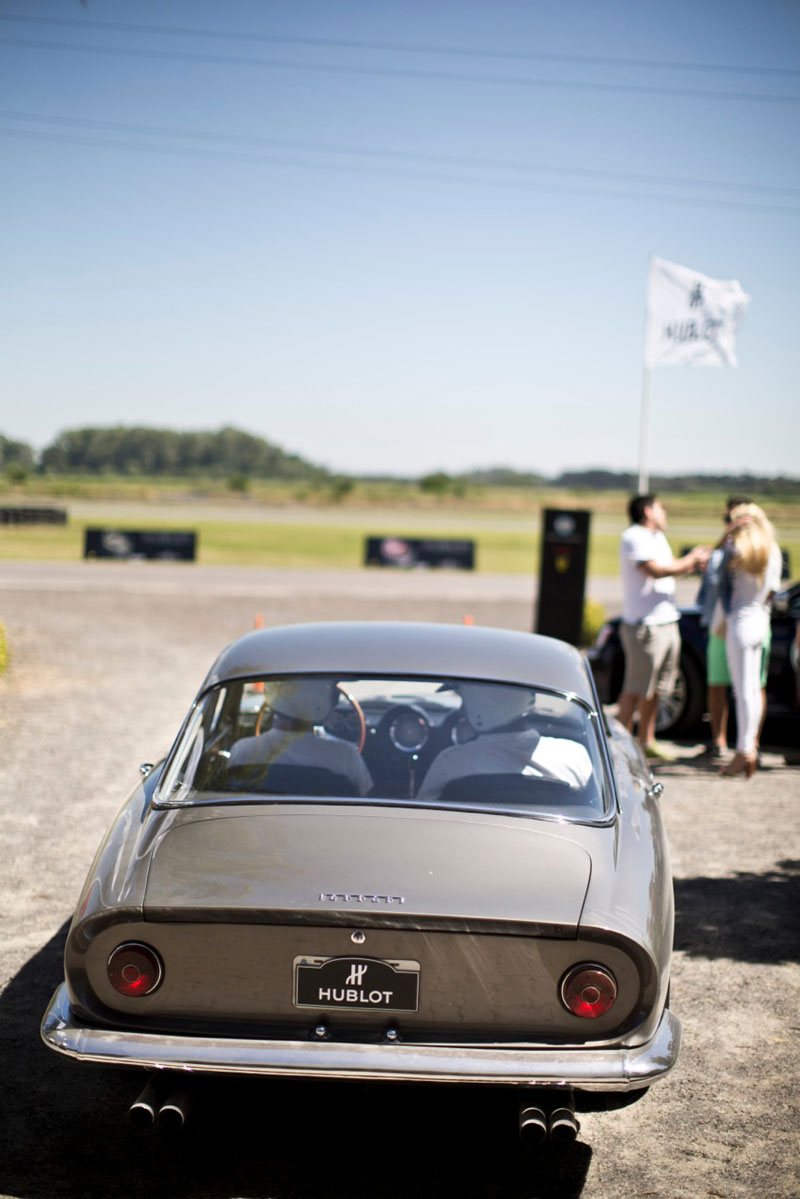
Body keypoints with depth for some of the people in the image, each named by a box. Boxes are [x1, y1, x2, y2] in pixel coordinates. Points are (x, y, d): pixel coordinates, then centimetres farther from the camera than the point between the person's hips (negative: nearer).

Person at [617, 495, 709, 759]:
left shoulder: (658, 537, 20)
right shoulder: (634, 537, -11)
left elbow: (673, 567, 19)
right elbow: (655, 570, -21)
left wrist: (694, 563, 1)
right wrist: (689, 561, -11)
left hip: (667, 622, 10)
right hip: (643, 625, -10)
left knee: (655, 687, 14)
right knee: (636, 688, -8)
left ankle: (646, 740, 22)